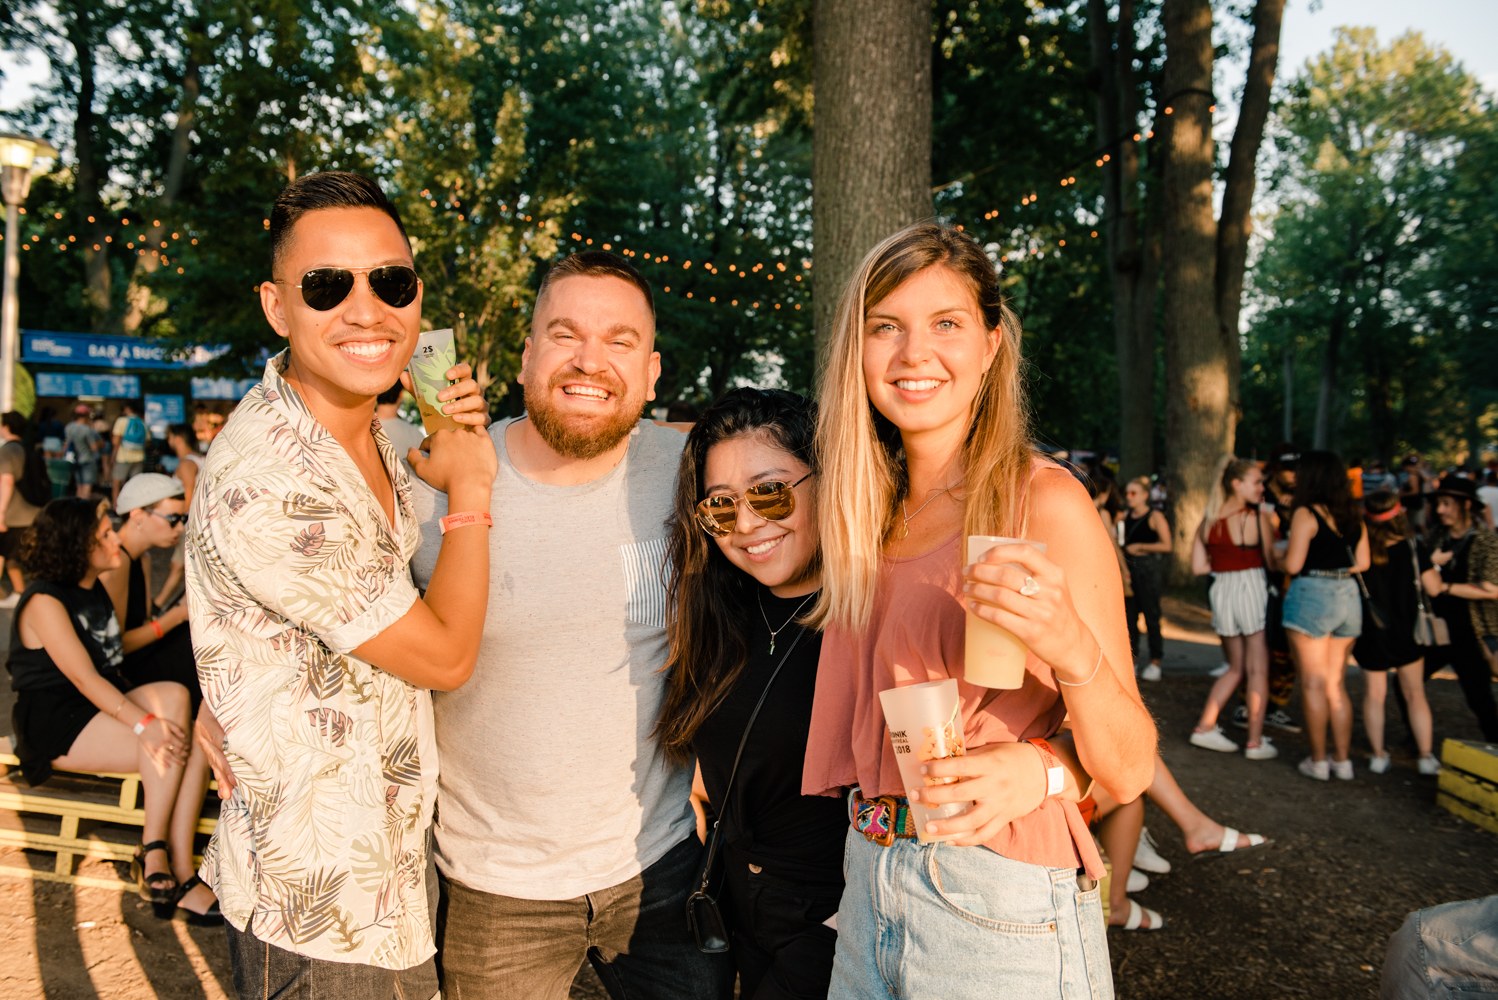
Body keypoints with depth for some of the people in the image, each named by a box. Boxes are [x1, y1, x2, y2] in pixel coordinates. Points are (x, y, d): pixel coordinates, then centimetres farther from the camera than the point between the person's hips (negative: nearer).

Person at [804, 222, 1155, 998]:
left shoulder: (1045, 503, -14)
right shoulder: (874, 515, 4)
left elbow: (1128, 773, -14)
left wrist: (1071, 648, -32)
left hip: (997, 905, -5)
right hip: (868, 889, 5)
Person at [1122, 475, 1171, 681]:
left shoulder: (1155, 517, -5)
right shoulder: (1125, 516, 11)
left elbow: (1166, 545, -11)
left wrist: (1140, 546, -12)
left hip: (1147, 569, -5)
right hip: (1128, 569, 5)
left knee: (1151, 615, -2)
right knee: (1129, 615, 6)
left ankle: (1155, 662, 5)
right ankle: (1130, 660, 13)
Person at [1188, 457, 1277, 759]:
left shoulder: (1209, 519, 5)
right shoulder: (1258, 517, -9)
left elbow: (1198, 566, 3)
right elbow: (1272, 562, -6)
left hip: (1221, 590, 5)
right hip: (1252, 588, -5)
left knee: (1236, 667, 20)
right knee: (1258, 671, 5)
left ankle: (1205, 728, 17)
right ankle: (1255, 742, 10)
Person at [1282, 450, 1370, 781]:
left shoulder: (1306, 514, -12)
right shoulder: (1353, 515, 8)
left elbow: (1293, 565, -15)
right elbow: (1362, 562, 11)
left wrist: (1283, 552, 6)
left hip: (1312, 595, -7)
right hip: (1348, 595, 7)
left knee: (1313, 683, 2)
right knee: (1337, 684, 14)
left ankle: (1318, 761, 7)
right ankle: (1342, 760, 17)